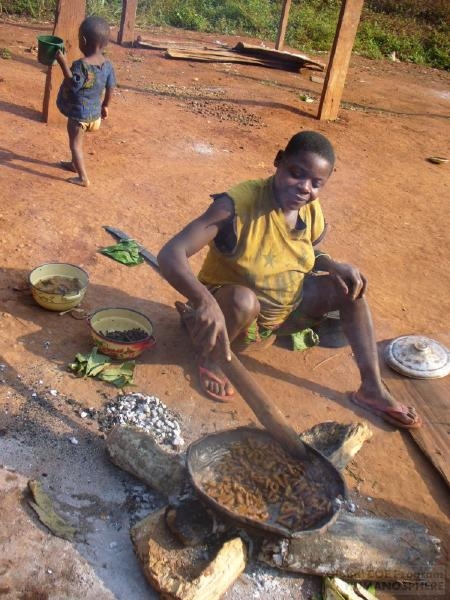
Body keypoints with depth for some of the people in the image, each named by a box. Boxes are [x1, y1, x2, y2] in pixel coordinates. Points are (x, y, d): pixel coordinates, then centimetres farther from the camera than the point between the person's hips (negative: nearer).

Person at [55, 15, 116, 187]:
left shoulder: (81, 65, -27)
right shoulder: (107, 65, -4)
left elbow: (74, 85, -29)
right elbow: (110, 88, 5)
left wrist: (64, 64, -28)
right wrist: (105, 105, 20)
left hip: (79, 112, -8)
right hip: (94, 112, 8)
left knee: (75, 143, 5)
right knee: (77, 141, 28)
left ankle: (83, 178, 5)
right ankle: (75, 164, 45)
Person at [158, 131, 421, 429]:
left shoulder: (312, 211, -9)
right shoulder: (239, 204, -30)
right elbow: (170, 254, -39)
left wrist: (335, 266, -10)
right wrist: (204, 301, -58)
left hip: (283, 312, 6)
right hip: (234, 310, -6)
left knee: (351, 285, -4)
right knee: (244, 298, -39)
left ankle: (372, 388, 1)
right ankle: (210, 360, -8)